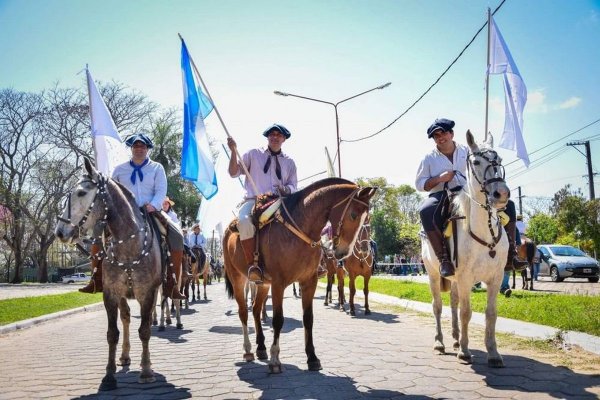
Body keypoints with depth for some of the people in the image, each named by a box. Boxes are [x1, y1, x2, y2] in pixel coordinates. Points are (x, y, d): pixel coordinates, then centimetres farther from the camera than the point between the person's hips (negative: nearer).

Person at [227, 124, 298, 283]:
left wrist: (286, 189, -7)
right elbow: (234, 173, 10)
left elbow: (293, 186, 18)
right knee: (245, 221, -37)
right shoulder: (253, 154, 16)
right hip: (253, 200, -3)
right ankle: (253, 265, -31)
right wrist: (233, 151, -4)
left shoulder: (289, 162, 21)